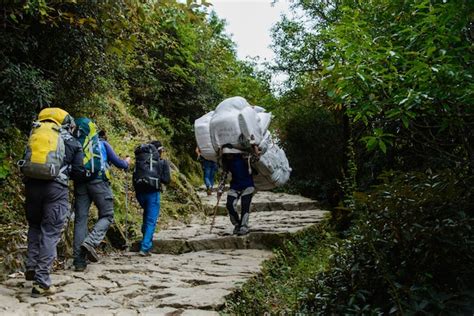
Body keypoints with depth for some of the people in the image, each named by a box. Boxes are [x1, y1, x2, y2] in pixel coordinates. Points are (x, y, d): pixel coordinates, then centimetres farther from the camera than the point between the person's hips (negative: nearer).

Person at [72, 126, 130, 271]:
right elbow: (118, 163, 10)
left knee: (80, 219, 4)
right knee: (106, 216, 5)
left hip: (80, 182, 4)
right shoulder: (103, 144, 14)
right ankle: (90, 242, -20)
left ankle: (79, 261, 2)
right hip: (98, 181, -4)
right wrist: (126, 162, 31)